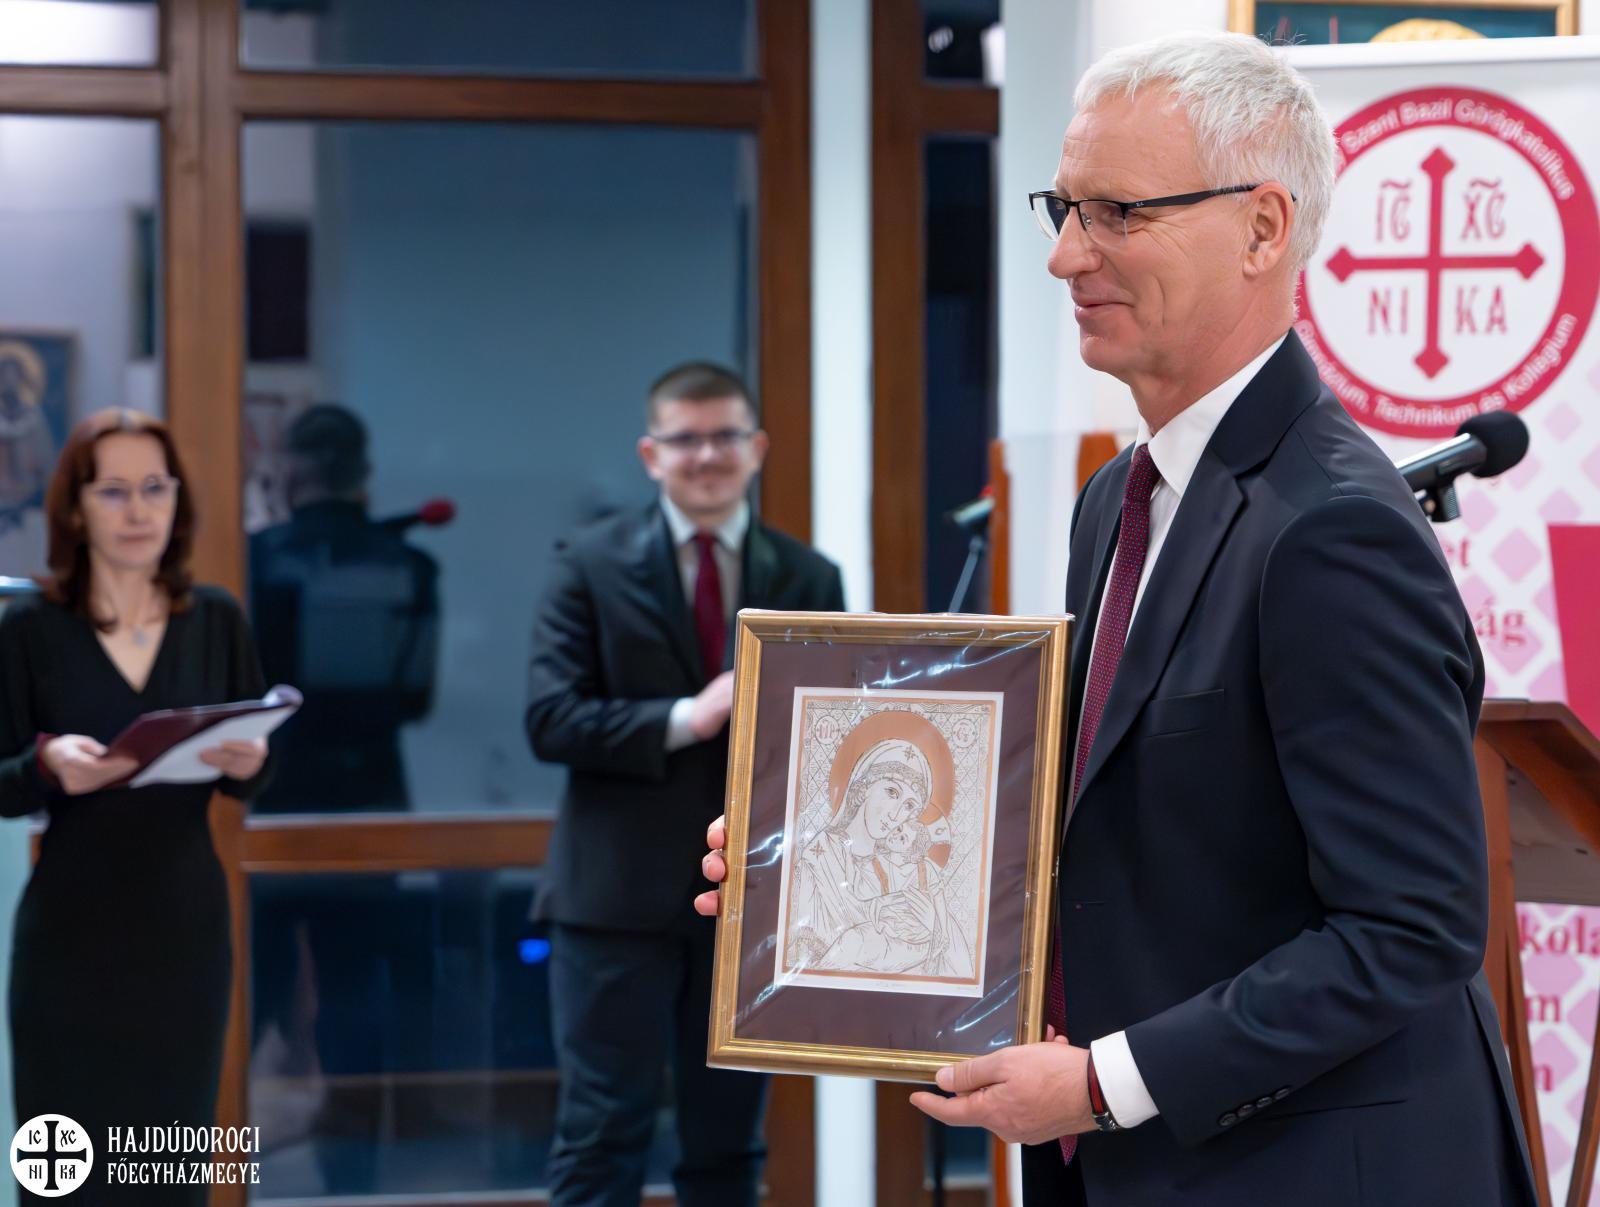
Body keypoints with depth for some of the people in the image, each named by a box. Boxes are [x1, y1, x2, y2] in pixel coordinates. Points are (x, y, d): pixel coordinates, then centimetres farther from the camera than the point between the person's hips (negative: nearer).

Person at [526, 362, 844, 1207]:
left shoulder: (809, 579, 7)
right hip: (618, 894, -3)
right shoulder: (593, 564, 0)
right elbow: (549, 720, -8)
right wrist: (684, 720, -19)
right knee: (602, 1136, -1)